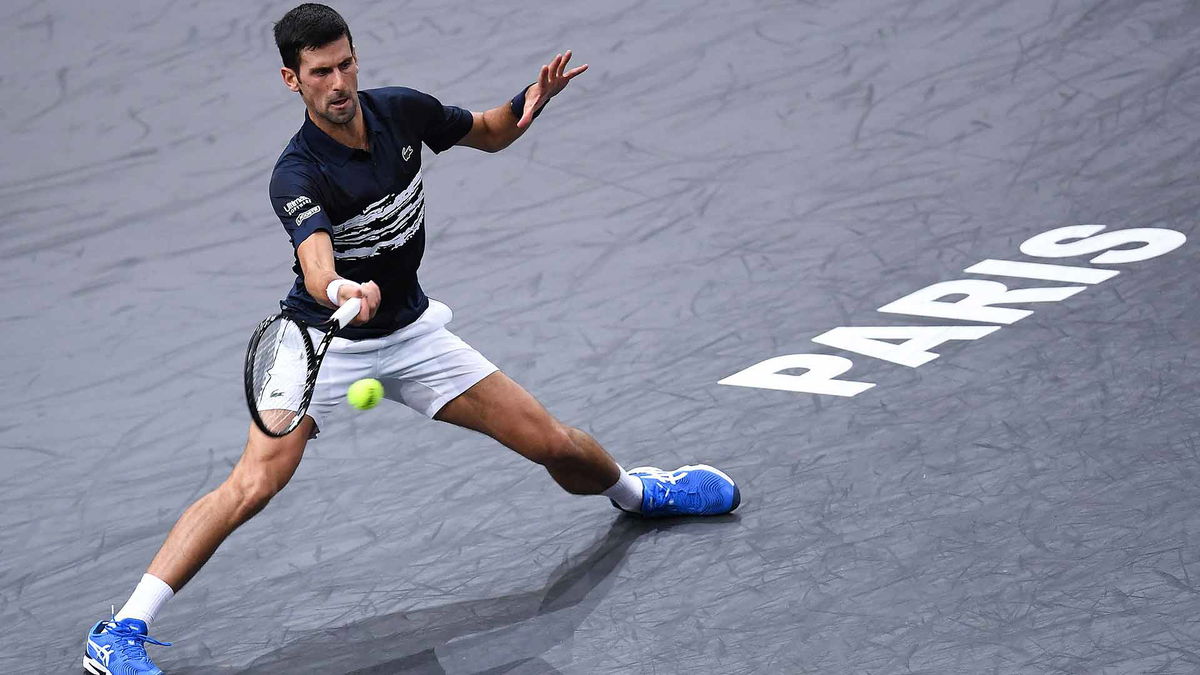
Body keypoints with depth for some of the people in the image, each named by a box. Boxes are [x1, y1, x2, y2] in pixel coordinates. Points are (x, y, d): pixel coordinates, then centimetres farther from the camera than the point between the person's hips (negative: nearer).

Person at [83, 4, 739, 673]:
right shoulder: (298, 175, -27)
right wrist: (339, 290, -70)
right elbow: (316, 266, -45)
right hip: (324, 340, -5)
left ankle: (634, 491, 38)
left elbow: (488, 133, 10)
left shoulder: (402, 110, -10)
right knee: (253, 485, -26)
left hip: (411, 334, 5)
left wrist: (528, 104, -13)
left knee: (555, 444, 2)